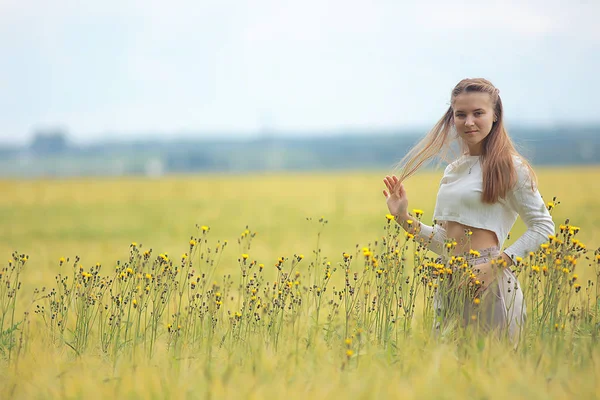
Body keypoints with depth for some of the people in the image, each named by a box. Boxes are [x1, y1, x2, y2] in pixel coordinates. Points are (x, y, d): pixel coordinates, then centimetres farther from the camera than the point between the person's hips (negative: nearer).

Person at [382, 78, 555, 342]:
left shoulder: (509, 167, -5)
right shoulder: (453, 171, 16)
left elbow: (544, 227, -7)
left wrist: (495, 265, -16)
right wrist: (403, 218, 8)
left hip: (487, 284, -6)